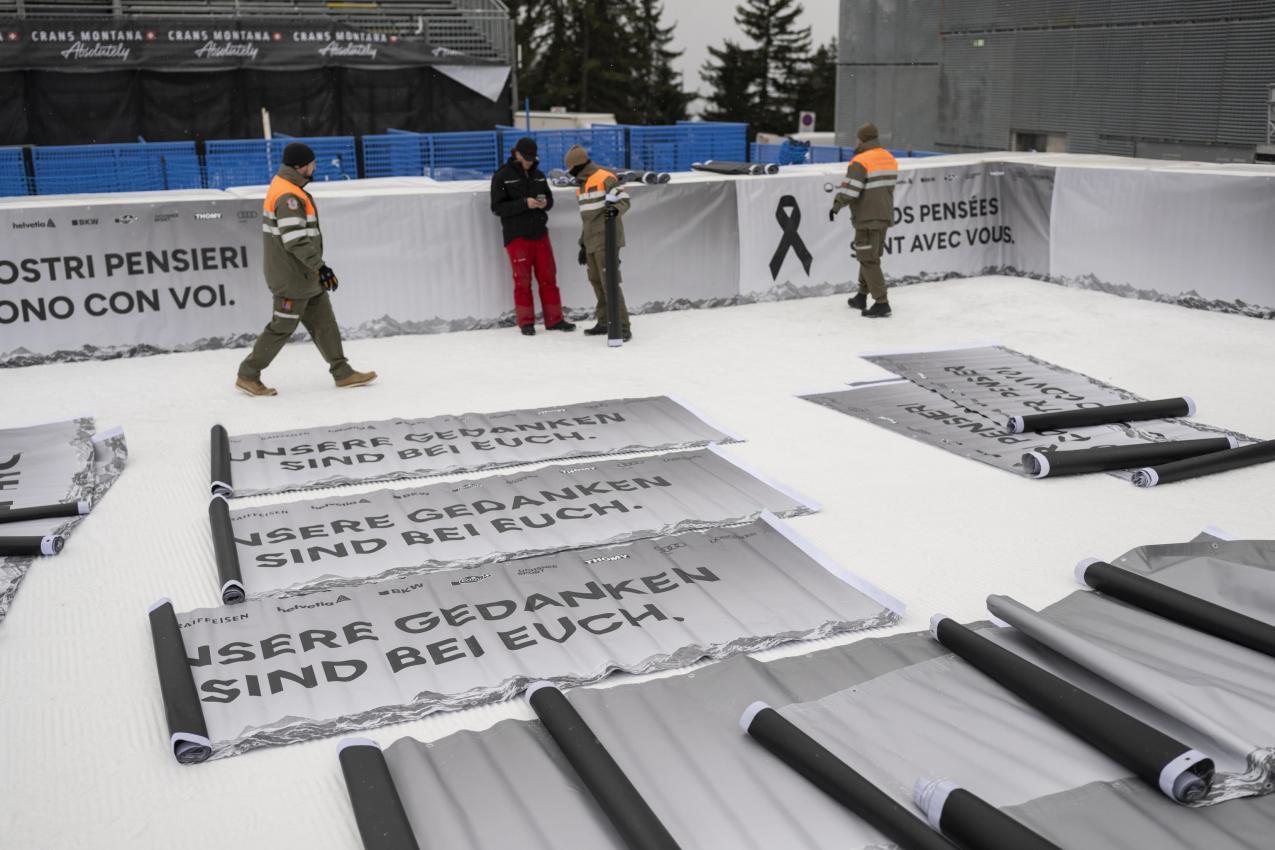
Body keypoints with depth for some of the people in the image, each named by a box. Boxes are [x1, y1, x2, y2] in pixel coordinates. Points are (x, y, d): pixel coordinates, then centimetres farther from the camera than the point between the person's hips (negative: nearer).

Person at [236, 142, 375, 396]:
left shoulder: (288, 188, 12)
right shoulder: (288, 196, -21)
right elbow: (295, 239, -28)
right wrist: (320, 267, -26)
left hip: (304, 272, 10)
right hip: (292, 277, -10)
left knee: (323, 321, 12)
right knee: (283, 326, -1)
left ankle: (342, 373, 18)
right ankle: (247, 375, 9)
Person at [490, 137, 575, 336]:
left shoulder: (538, 175, 10)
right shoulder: (502, 177, -4)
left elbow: (550, 198, 18)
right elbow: (498, 207, -10)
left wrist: (545, 203, -7)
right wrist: (524, 203, -21)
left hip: (539, 234, 4)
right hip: (516, 236, -4)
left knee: (548, 278, 5)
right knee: (522, 280, 0)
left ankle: (554, 319, 12)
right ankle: (526, 323, 9)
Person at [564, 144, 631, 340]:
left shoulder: (604, 178, -9)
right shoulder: (582, 185, 19)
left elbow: (623, 199, -15)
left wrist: (615, 209, -37)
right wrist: (583, 244, 24)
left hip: (606, 240, -9)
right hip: (592, 242, 9)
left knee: (609, 282, -14)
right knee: (596, 281, 12)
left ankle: (623, 327, -14)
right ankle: (605, 322, 23)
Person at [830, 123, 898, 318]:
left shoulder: (860, 162, -16)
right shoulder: (891, 159, 10)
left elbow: (849, 190, -19)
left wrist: (836, 206, -5)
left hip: (867, 219, -8)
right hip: (885, 216, 8)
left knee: (869, 260, -4)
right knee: (870, 256, 19)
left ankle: (881, 303, -8)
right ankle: (862, 296, 30)